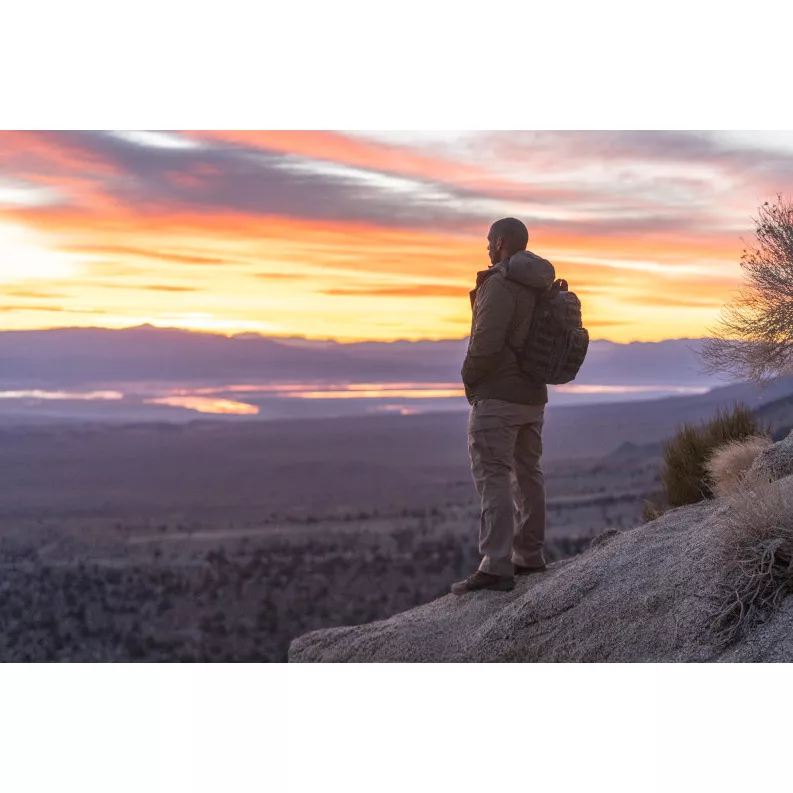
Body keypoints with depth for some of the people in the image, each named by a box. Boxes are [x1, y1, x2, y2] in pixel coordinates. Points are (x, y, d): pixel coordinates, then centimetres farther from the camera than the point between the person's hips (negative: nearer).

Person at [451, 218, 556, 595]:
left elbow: (486, 340, -22)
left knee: (492, 478, -10)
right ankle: (530, 555, 23)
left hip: (497, 397, -9)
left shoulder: (500, 285, -16)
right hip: (533, 396, 9)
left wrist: (469, 377, -7)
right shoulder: (542, 287, 12)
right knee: (527, 474, 15)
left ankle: (496, 567, -14)